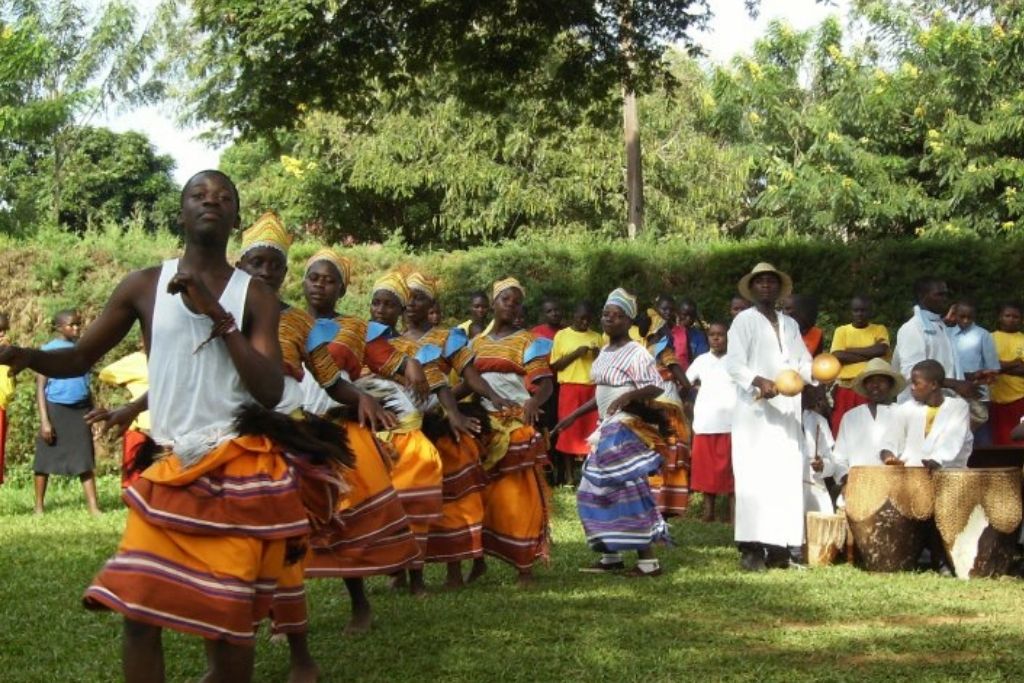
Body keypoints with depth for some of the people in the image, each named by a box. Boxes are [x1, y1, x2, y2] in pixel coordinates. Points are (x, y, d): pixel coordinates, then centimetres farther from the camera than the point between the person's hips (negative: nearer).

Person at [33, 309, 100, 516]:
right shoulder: (48, 350, -5)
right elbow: (40, 387, -7)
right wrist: (44, 420, -13)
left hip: (80, 410, 4)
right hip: (56, 409, -4)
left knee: (85, 460, -1)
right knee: (45, 459, 4)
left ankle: (93, 506, -4)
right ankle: (39, 506, 14)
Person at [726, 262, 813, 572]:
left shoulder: (790, 324, 20)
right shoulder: (744, 320, 3)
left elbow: (803, 363, 18)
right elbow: (733, 364, -7)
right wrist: (759, 381, -24)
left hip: (787, 411, 5)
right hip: (755, 410, -5)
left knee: (787, 477, 0)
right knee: (755, 478, -10)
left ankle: (779, 547, 2)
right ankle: (752, 549, -12)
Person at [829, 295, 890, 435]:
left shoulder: (879, 329, 10)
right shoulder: (841, 331, 9)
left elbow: (882, 350, -9)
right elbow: (837, 356, -6)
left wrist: (850, 350, -6)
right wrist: (870, 354, -8)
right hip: (845, 390, 1)